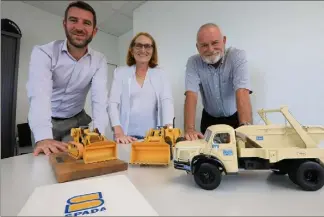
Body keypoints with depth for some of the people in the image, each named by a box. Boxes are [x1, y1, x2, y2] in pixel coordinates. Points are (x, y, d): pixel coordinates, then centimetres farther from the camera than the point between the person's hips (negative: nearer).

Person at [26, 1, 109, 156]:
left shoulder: (99, 60, -11)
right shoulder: (43, 52, -18)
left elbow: (100, 98, -23)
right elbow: (39, 95, -32)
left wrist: (98, 132, -38)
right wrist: (44, 138, -46)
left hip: (76, 120, 2)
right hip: (45, 121, -1)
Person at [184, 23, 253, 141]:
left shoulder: (237, 56, -17)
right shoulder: (193, 62, -12)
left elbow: (242, 93, -28)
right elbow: (191, 95, -22)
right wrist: (189, 128, -36)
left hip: (236, 117, 0)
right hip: (210, 119, 1)